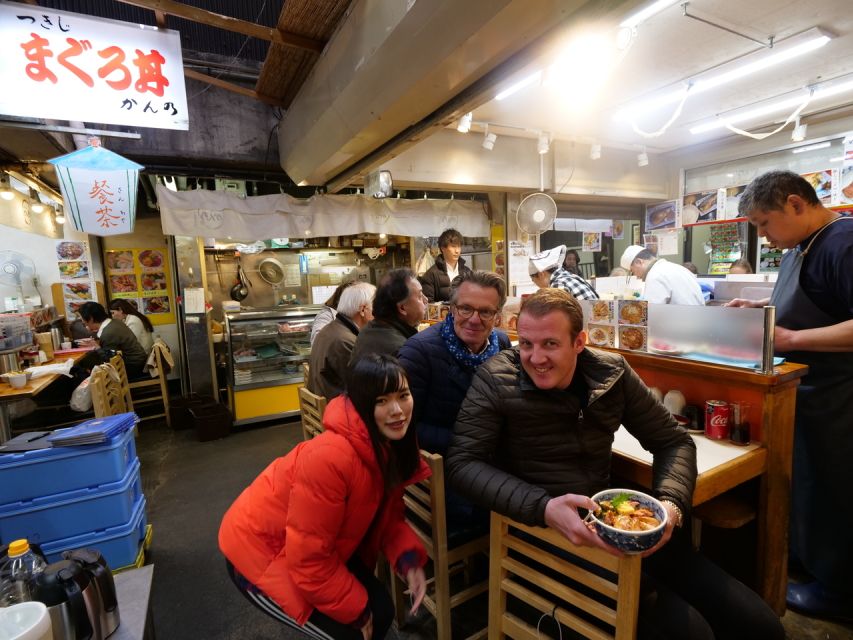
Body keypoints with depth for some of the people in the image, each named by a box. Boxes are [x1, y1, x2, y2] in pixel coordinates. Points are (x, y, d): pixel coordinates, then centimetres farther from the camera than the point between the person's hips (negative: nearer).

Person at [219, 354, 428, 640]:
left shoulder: (392, 444, -11)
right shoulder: (330, 457, -37)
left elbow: (388, 514, 1)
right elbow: (308, 558, -28)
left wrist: (409, 560, -17)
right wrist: (356, 611, -14)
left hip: (326, 548, 7)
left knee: (381, 611, 9)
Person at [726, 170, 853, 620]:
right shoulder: (800, 247, 9)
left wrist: (791, 338, -28)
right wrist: (760, 306, 7)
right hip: (803, 389, 9)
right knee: (802, 480, 22)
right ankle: (802, 556, 41)